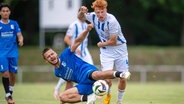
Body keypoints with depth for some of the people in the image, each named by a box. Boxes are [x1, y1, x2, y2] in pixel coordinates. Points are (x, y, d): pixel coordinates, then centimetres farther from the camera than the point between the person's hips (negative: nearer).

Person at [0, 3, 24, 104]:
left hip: (13, 53, 2)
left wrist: (21, 40, -20)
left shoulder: (14, 24, 8)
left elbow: (19, 35, 0)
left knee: (13, 75, 6)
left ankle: (10, 95, 24)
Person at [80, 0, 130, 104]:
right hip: (106, 51, 3)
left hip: (120, 49, -3)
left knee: (123, 79, 1)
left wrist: (101, 44, -5)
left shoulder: (111, 21, -27)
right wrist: (83, 11, -9)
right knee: (107, 79, -14)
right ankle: (108, 95, 18)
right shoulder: (93, 16, -10)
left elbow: (113, 41, -21)